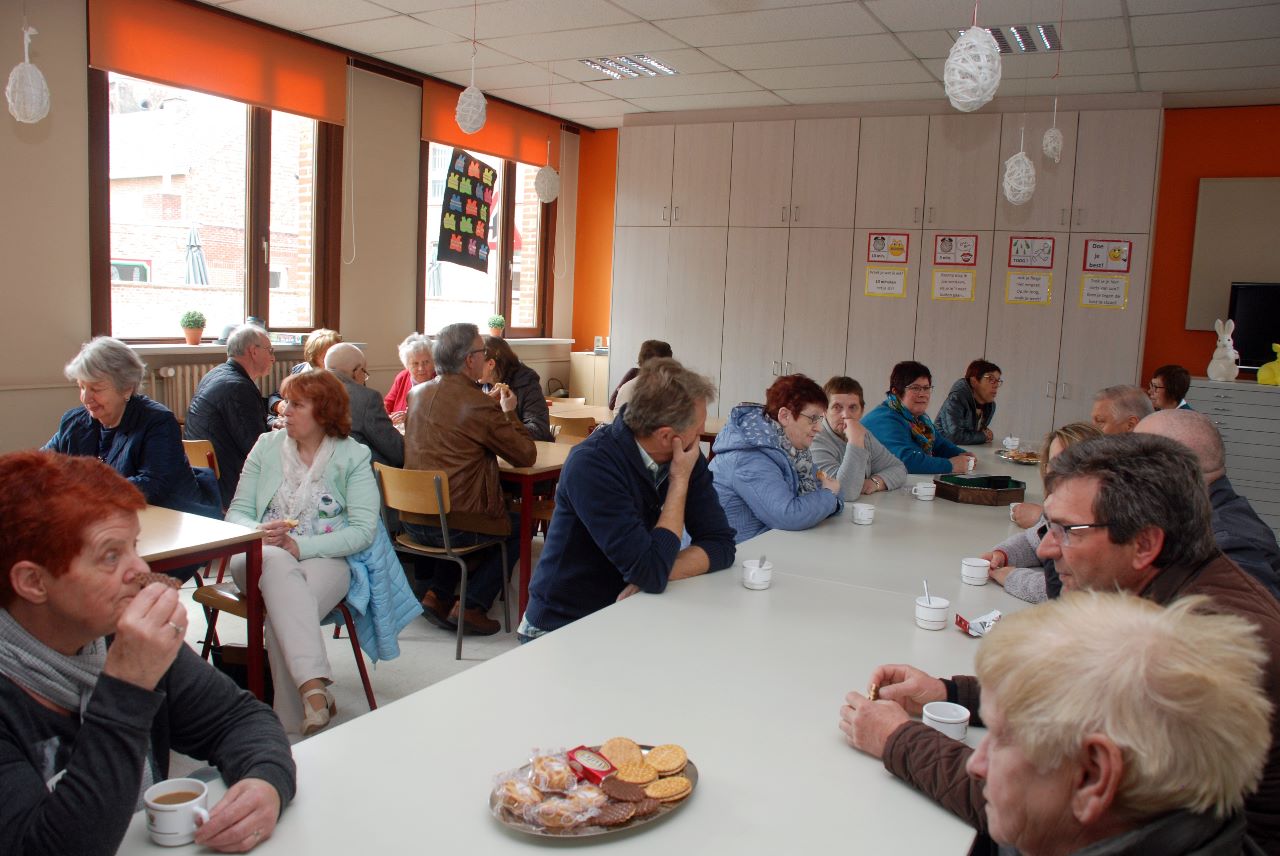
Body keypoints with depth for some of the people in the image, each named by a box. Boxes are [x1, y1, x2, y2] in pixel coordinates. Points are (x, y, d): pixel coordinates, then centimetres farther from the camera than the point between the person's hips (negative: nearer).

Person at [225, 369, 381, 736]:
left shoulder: (354, 456, 4)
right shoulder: (267, 447, 14)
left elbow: (364, 530, -6)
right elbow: (237, 512, 11)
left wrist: (299, 546, -16)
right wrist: (260, 532, -14)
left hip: (325, 559, -1)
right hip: (261, 556, 2)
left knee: (283, 610, -35)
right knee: (278, 564, -36)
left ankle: (292, 722, -28)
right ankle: (314, 687, -47)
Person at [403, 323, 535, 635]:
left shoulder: (417, 394, 4)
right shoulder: (480, 406, -17)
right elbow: (526, 456, -8)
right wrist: (509, 412, 5)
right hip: (457, 525, -7)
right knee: (518, 527, 20)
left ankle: (437, 595, 26)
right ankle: (471, 606, 12)